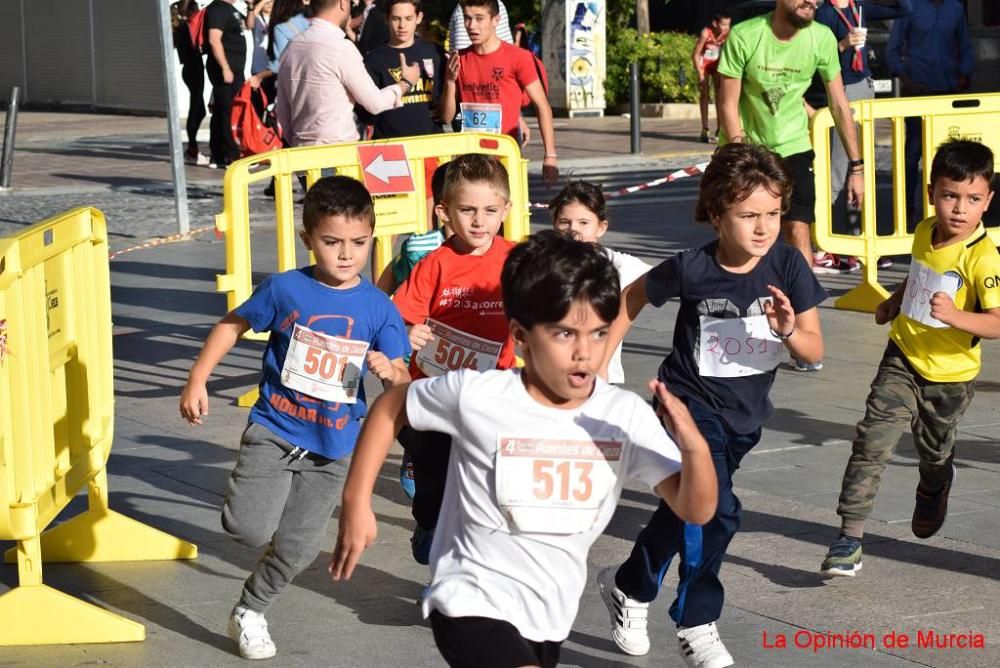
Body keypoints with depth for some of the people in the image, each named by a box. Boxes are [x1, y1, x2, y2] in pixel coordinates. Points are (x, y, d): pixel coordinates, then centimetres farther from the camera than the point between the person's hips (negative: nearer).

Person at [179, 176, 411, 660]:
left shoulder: (379, 309, -6)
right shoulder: (285, 289, -10)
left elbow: (402, 382, -4)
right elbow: (232, 325, 5)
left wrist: (389, 371, -28)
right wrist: (197, 380, -1)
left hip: (333, 449, 2)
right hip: (274, 430, -2)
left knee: (297, 550, 8)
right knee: (250, 530, -20)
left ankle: (249, 613, 34)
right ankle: (245, 493, 16)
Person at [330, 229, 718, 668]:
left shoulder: (626, 415, -11)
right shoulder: (476, 395, -19)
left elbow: (696, 510, -13)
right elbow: (390, 408, 0)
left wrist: (694, 446, -33)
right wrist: (356, 503, -3)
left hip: (549, 619, 6)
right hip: (474, 607, -6)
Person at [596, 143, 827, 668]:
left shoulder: (788, 265, -14)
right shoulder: (692, 269, -20)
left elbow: (814, 351, -8)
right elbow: (632, 298, -1)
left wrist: (788, 330, -29)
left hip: (745, 416, 5)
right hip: (690, 405, -4)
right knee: (714, 510, -20)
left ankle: (628, 587, 40)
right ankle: (696, 626, -1)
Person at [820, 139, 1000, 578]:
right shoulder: (925, 232, -3)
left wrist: (954, 315, -46)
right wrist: (893, 303, 24)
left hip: (949, 376, -3)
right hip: (903, 359, 4)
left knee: (935, 455, 21)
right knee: (872, 442, -12)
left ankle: (931, 497, 57)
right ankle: (849, 538, -11)